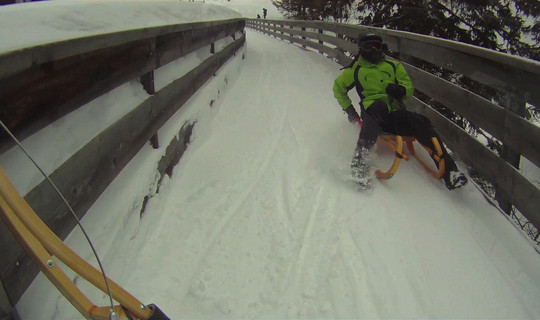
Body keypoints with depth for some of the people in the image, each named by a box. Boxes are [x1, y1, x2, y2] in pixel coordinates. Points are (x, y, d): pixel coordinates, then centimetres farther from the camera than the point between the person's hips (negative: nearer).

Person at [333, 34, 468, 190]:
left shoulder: (393, 66, 24)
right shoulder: (356, 69, 18)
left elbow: (409, 88, 19)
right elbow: (338, 87, 28)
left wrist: (401, 90, -6)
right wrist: (348, 109, 15)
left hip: (395, 113, 3)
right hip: (373, 108, -3)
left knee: (421, 123, -26)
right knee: (378, 108, -40)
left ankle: (449, 171, -27)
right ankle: (359, 161, -52)